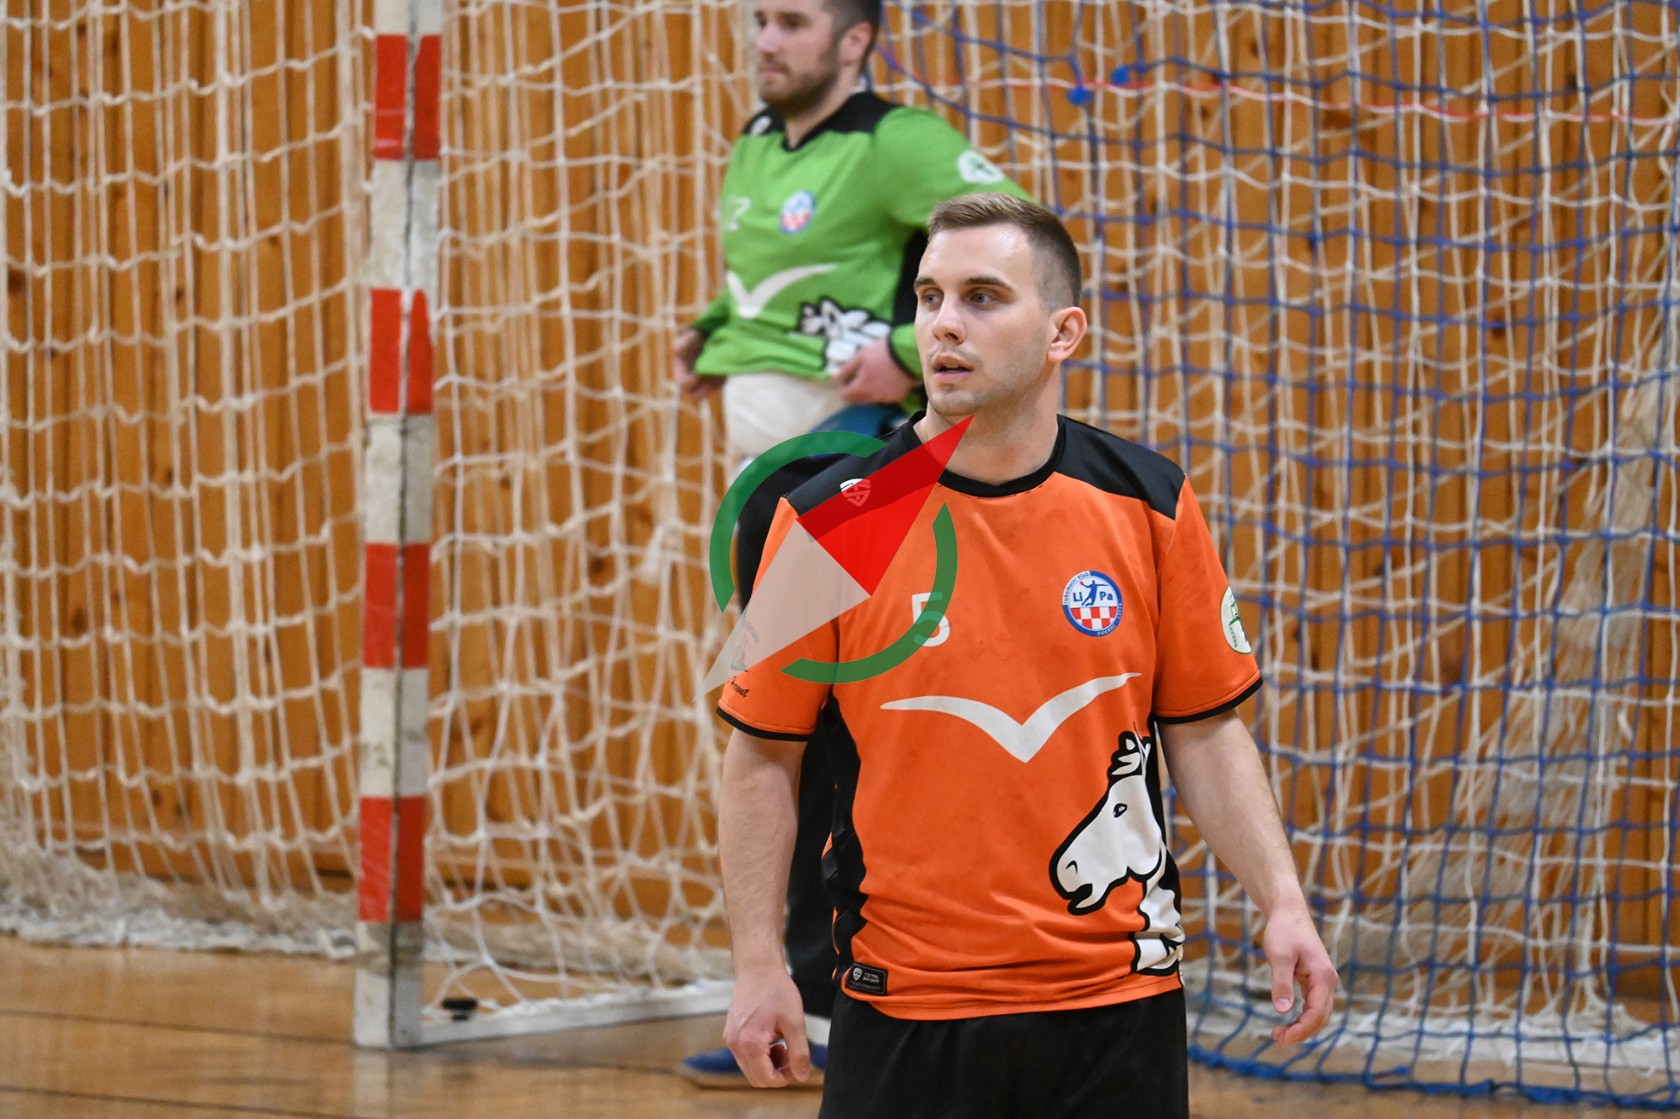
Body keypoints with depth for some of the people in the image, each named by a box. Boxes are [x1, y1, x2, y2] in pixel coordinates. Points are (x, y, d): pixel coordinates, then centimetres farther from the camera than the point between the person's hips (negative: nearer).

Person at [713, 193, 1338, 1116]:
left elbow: (1203, 732, 7)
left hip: (1117, 1007, 1)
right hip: (903, 1014, -1)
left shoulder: (1149, 506, 1)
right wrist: (758, 966, -4)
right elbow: (763, 754, 1)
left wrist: (1282, 903, -4)